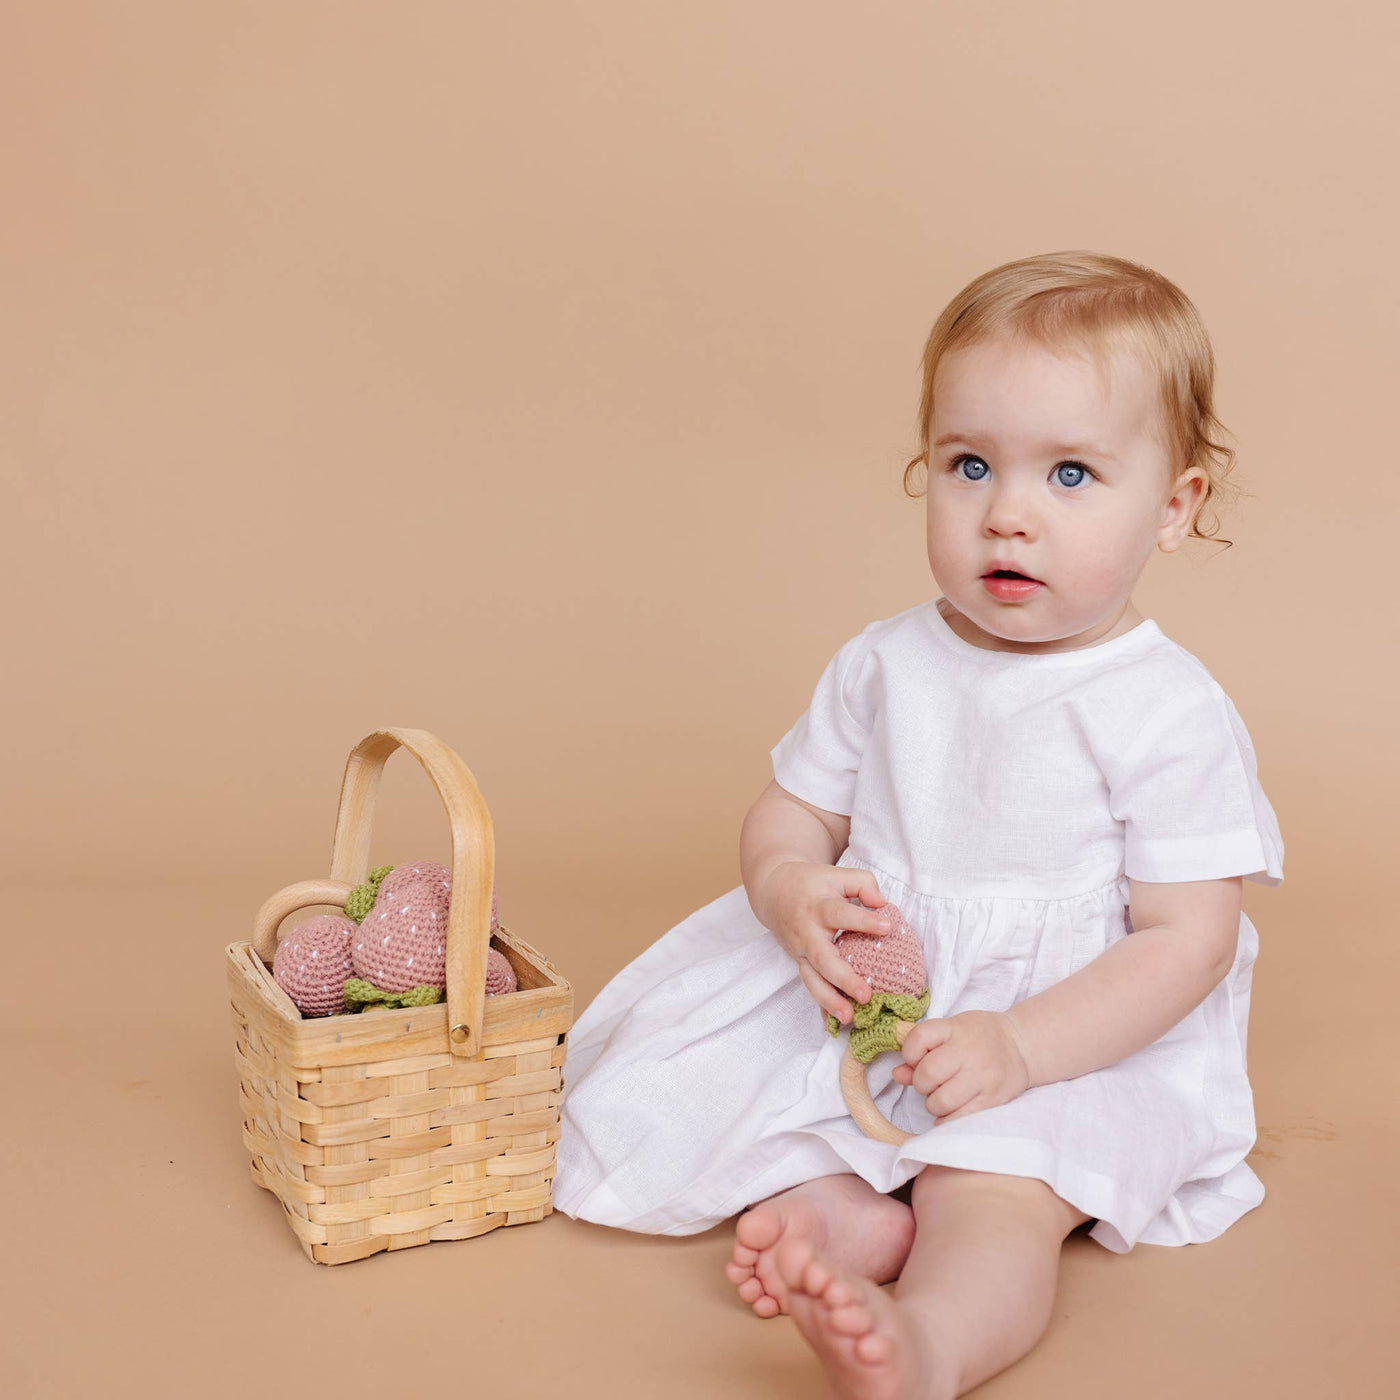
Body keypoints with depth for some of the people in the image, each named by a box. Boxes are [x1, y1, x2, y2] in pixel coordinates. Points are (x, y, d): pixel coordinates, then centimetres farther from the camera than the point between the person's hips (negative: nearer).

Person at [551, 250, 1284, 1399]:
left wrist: (1021, 1046, -27)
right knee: (668, 1081, -8)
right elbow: (791, 810, 10)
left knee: (991, 1190, -33)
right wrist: (793, 893, -16)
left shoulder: (1169, 713, -13)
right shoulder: (883, 666, 2)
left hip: (1080, 1039, -5)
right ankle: (832, 1203, -21)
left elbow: (1187, 940, -14)